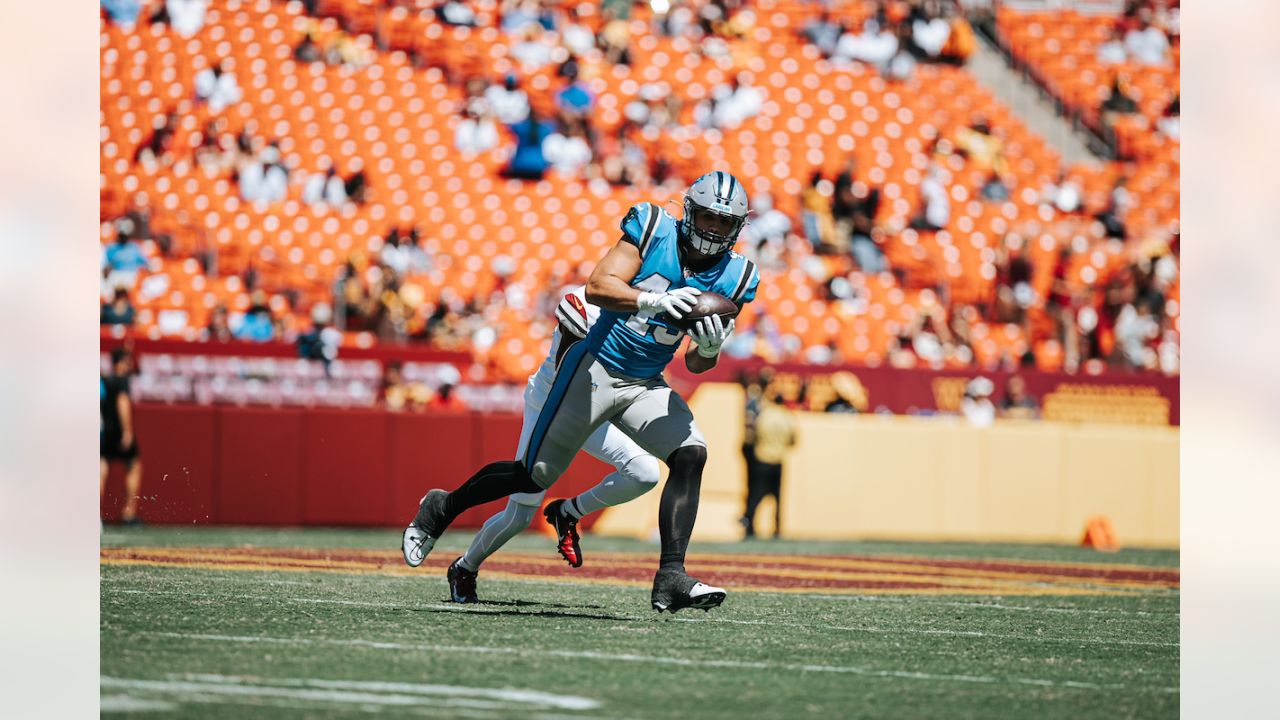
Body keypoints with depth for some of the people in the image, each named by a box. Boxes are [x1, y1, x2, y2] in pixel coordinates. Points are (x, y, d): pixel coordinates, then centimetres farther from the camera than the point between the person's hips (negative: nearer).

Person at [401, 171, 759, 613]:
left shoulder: (732, 277, 1)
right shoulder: (653, 232, -11)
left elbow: (694, 364, 6)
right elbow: (598, 287, -22)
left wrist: (710, 349, -18)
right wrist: (654, 300, -37)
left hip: (645, 386, 4)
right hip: (595, 367, -4)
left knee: (692, 454, -20)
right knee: (534, 475, 3)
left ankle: (670, 578, -22)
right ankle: (442, 508, 29)